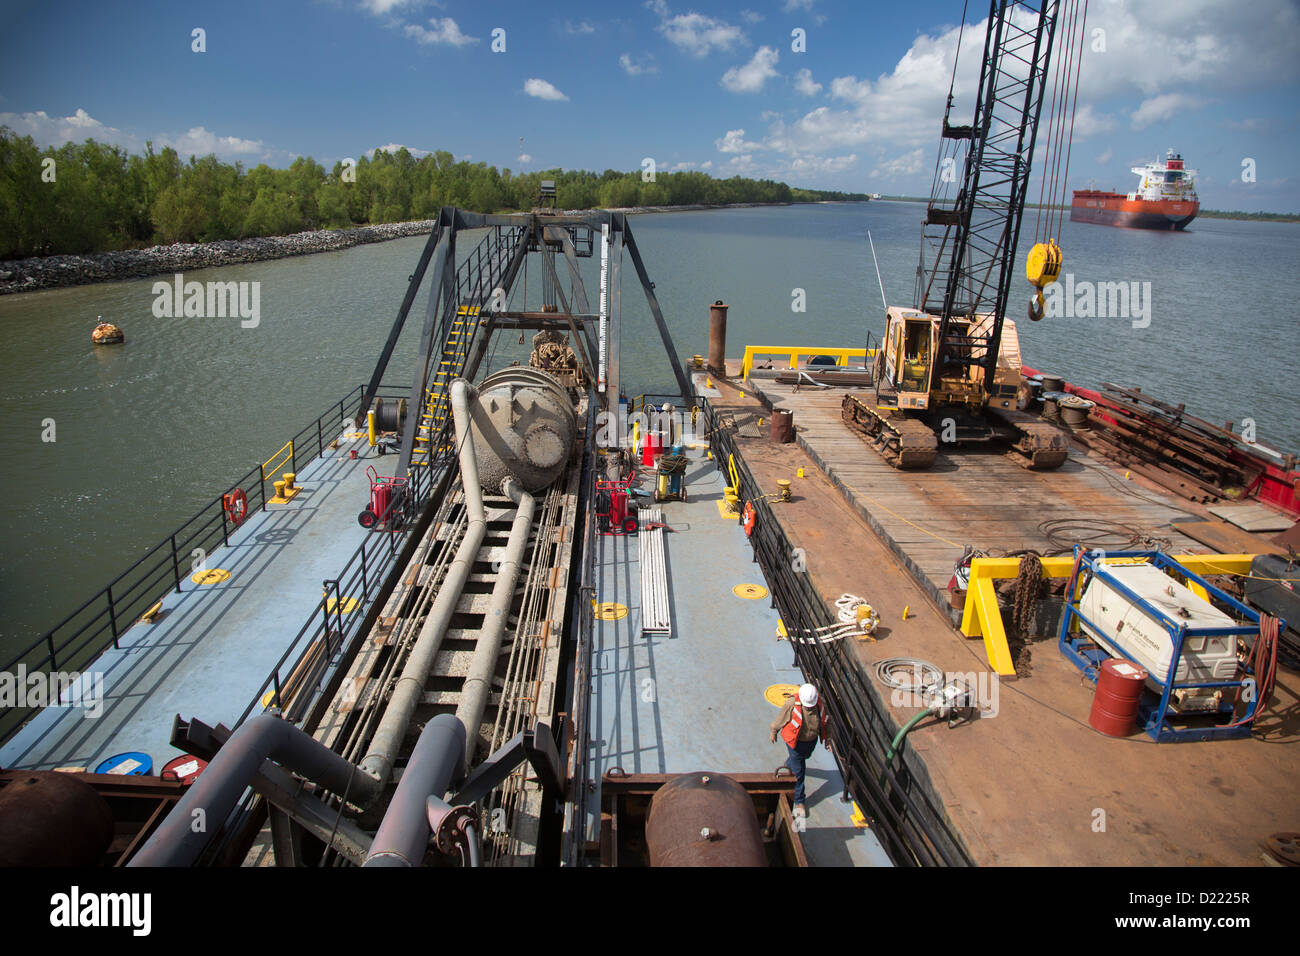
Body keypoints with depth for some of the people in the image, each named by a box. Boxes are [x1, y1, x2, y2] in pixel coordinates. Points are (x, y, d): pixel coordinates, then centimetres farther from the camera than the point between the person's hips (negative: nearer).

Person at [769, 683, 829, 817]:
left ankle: (788, 763, 66)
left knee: (805, 756, 33)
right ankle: (799, 801, 18)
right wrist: (773, 732, 0)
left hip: (812, 740, 5)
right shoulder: (792, 704, -31)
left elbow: (824, 721, 1)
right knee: (798, 772, 2)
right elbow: (780, 719, -14)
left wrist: (826, 737, 9)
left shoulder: (820, 703, -19)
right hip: (795, 742, -5)